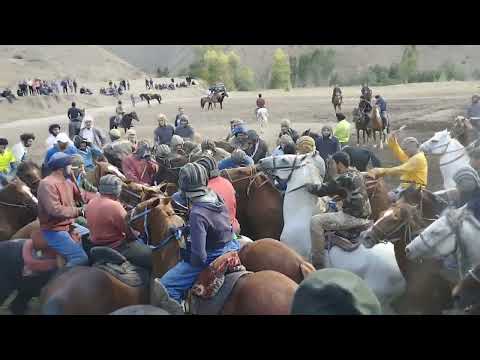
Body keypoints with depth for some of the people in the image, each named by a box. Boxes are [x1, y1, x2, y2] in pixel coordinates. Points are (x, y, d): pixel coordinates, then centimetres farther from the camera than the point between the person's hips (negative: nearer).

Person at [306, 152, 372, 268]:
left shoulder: (343, 178, -18)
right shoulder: (356, 173, 12)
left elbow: (323, 190, -13)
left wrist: (308, 186, 5)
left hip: (353, 217, -10)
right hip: (363, 214, 10)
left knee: (315, 221, -14)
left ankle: (317, 264, -10)